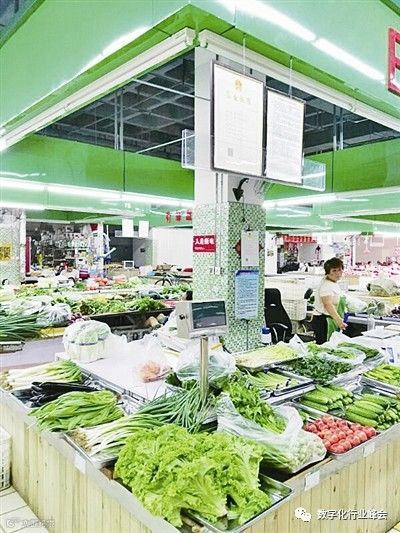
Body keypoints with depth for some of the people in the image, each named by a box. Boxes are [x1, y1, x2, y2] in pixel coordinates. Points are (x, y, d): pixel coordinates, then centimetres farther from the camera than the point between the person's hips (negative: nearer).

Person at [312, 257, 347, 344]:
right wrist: (339, 320, -38)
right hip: (322, 320, -9)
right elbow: (328, 305, -30)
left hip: (332, 320, 9)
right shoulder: (326, 286, -18)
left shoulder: (334, 283, 13)